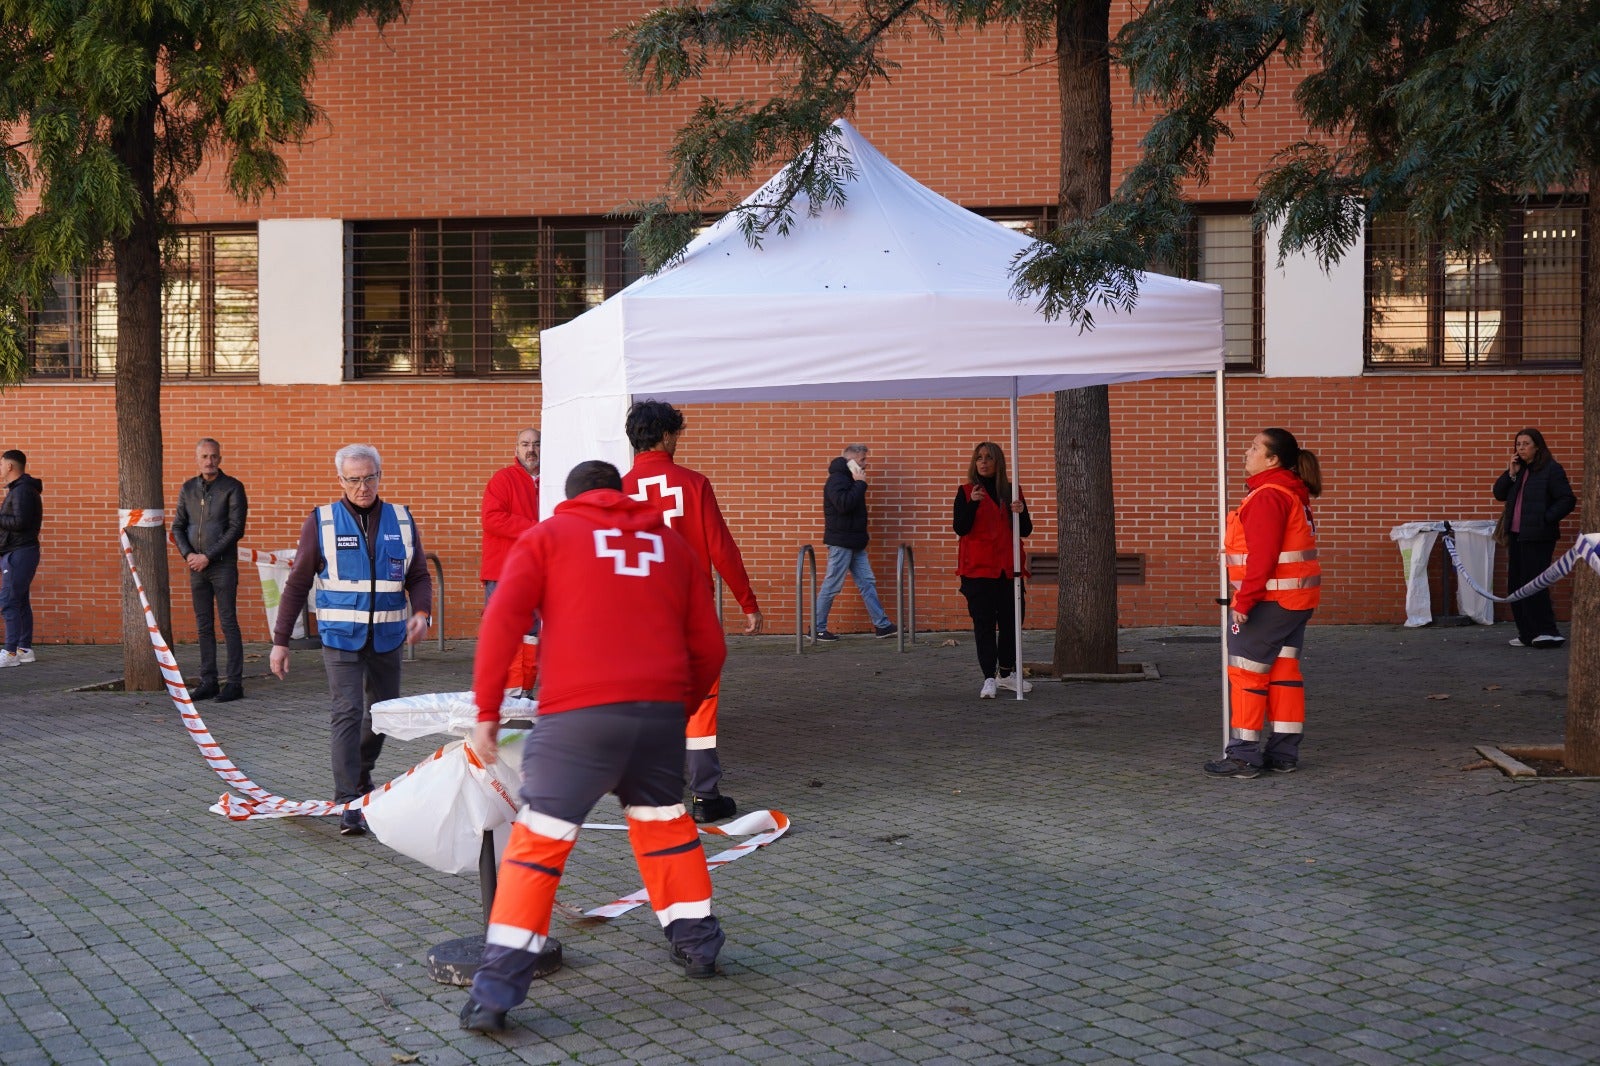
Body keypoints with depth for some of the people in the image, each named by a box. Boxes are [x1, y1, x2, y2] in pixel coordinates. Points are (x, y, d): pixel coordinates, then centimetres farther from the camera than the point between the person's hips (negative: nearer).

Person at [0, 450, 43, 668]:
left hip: (18, 554, -11)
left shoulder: (22, 491, -14)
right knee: (20, 602, 13)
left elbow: (20, 522, -23)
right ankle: (25, 649, 17)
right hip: (20, 552, 11)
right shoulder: (18, 489, 18)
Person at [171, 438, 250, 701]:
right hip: (196, 567, 5)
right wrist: (188, 555, -6)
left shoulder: (232, 487, -4)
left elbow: (236, 528, -10)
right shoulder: (188, 489, 11)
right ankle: (208, 682, 11)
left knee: (228, 623, -4)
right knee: (204, 625, 7)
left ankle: (234, 682, -2)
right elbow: (178, 527, 12)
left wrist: (207, 556, -13)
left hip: (223, 565, -5)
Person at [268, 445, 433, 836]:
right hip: (341, 637, -3)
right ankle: (348, 803, -8)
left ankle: (361, 775, 38)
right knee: (347, 714, -11)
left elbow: (418, 576, 11)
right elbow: (297, 584, 3)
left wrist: (421, 612, -10)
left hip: (387, 638, 3)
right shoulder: (321, 521, 0)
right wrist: (280, 641, 0)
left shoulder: (402, 520, 7)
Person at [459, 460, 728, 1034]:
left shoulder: (547, 535, 13)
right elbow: (709, 647, 18)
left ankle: (495, 992, -5)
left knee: (538, 842, 0)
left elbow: (501, 623, -1)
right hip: (661, 710, 3)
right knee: (665, 822, 25)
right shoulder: (673, 544, 21)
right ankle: (697, 945, 34)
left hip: (577, 714, -3)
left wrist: (487, 712, 0)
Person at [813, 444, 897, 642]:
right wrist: (860, 484, -21)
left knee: (867, 583, 8)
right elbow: (844, 504, -29)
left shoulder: (848, 479, 16)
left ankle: (882, 625, 10)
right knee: (831, 587, -3)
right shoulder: (836, 479, -15)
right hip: (841, 542, -10)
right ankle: (817, 629, 5)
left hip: (854, 544, 10)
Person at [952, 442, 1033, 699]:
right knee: (984, 623, -5)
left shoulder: (1011, 491, 9)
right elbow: (959, 528, -9)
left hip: (1008, 567, 3)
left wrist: (1021, 512, -13)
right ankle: (989, 678, -4)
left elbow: (1026, 531, 8)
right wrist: (972, 503, -23)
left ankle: (1007, 672, 21)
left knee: (1011, 619, 8)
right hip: (978, 568, -3)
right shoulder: (966, 492, 2)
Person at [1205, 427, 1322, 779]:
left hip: (1268, 601, -10)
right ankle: (1284, 753, 15)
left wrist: (1244, 601, -21)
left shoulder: (1267, 497, -16)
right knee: (1284, 671, 11)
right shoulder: (1292, 494, 16)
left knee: (1246, 672, -4)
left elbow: (1263, 556, -23)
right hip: (1295, 601, 10)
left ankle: (1244, 755, -2)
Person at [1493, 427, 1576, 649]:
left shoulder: (1551, 469, -8)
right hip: (1516, 535, 8)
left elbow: (1568, 500, -12)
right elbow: (1499, 494, 10)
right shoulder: (1519, 469, 14)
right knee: (1516, 585, 8)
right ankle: (1527, 634, 14)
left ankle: (1547, 632, -6)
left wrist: (1546, 519, -16)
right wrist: (1511, 473, -1)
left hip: (1537, 537, -8)